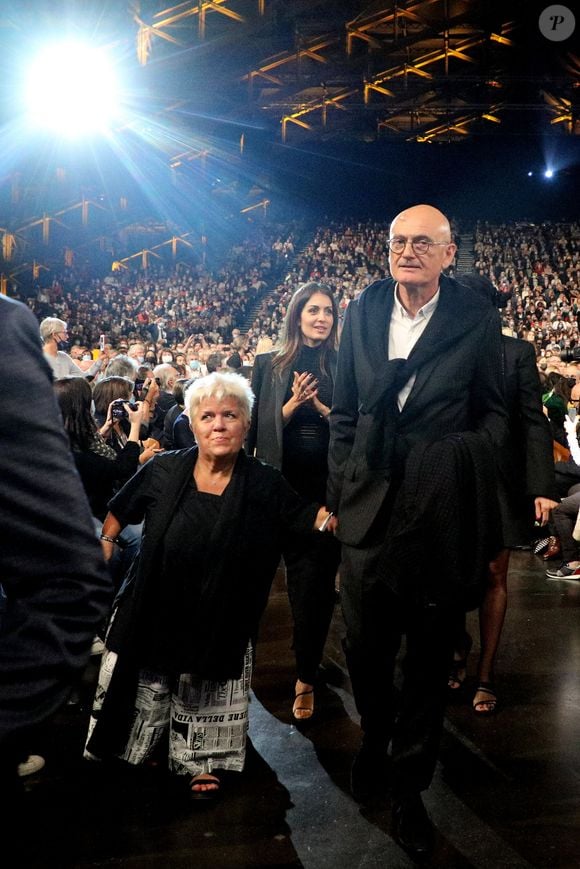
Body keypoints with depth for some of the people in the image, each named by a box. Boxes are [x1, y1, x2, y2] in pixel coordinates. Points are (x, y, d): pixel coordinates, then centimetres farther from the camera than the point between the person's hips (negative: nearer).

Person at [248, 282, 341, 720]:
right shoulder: (270, 365, 6)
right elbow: (260, 425, 4)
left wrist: (321, 406, -14)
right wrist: (292, 404, -12)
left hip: (332, 483, -1)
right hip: (287, 482, 1)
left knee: (319, 574, -2)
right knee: (300, 572, 8)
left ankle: (307, 676, 8)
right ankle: (309, 662, 33)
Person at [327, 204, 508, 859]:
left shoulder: (477, 321, -5)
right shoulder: (361, 312, 4)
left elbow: (493, 414, 4)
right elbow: (344, 414, 8)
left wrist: (464, 460, -11)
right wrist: (338, 494, 7)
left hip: (439, 513, -2)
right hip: (368, 506, 2)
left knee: (428, 656, 11)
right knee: (364, 645, 13)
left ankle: (408, 785, 31)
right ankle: (374, 740, 43)